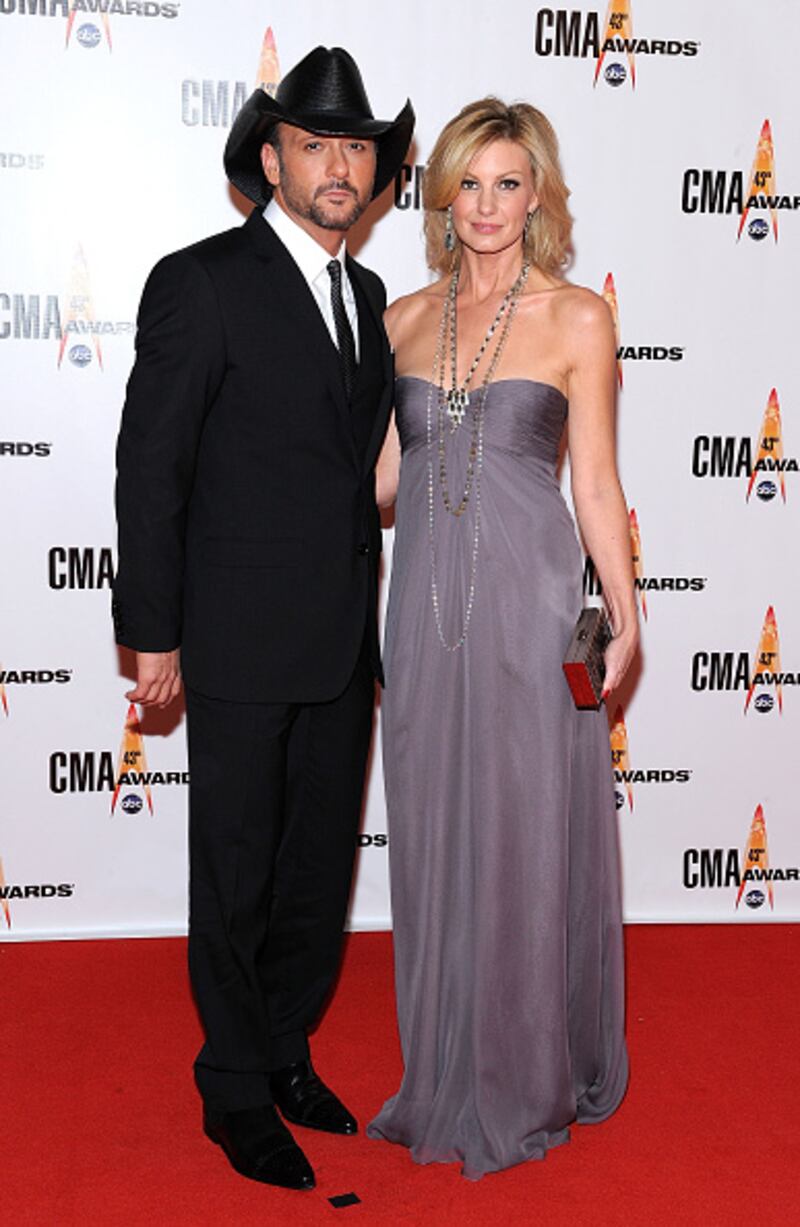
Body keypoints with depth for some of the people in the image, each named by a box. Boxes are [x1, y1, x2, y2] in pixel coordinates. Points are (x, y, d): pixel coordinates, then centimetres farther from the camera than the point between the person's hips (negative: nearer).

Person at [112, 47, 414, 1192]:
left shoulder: (367, 294, 12)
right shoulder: (200, 283, -9)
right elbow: (150, 468, -9)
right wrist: (152, 635, -11)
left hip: (343, 646, 6)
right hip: (241, 644, -6)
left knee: (320, 864, 16)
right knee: (236, 877, 7)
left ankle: (287, 1049, 36)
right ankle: (238, 1089, 25)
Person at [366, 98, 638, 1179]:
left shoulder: (577, 319, -1)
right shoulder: (406, 319, 10)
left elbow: (596, 484, -2)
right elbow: (383, 474, 14)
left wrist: (625, 619, -7)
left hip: (529, 600, -4)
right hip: (426, 599, 4)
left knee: (528, 836, 4)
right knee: (434, 837, 10)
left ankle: (530, 1085, 23)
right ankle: (448, 1077, 27)